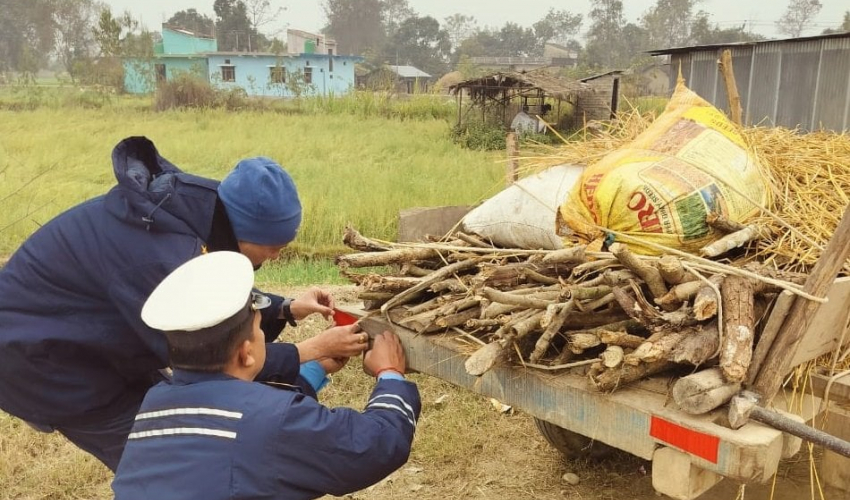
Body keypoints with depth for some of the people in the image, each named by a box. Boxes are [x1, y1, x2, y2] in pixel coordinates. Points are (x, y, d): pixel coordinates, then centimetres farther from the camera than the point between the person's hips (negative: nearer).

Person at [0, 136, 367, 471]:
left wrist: (285, 309, -4)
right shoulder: (161, 257, -38)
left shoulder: (196, 208, -12)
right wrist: (313, 350, -21)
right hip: (39, 355, -8)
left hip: (82, 339, 8)